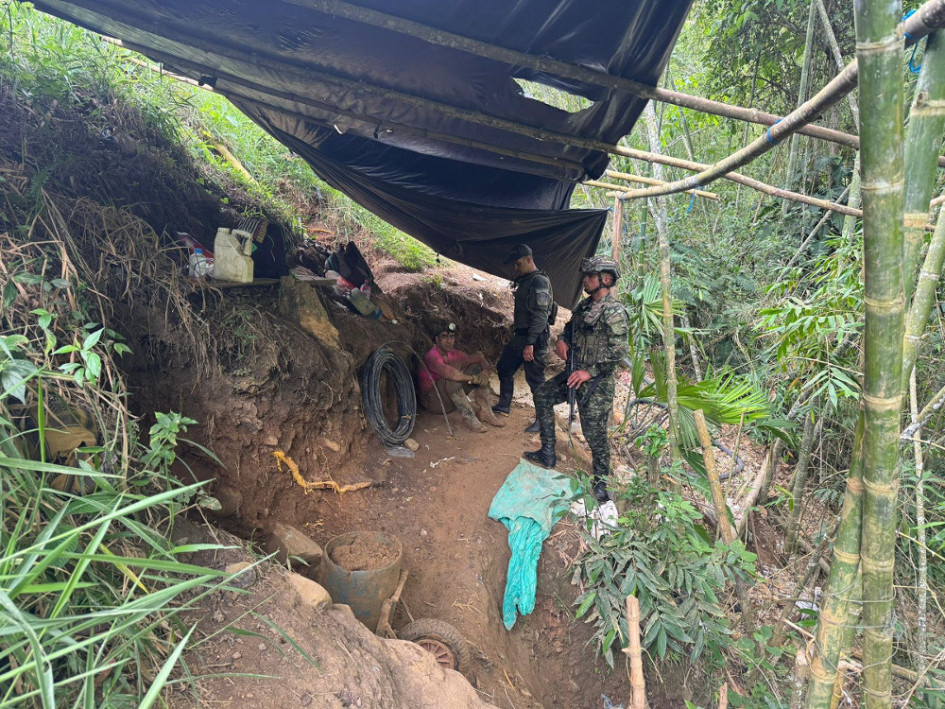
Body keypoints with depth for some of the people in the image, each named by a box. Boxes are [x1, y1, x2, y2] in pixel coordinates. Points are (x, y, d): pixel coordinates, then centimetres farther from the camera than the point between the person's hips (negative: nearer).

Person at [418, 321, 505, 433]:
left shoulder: (454, 354, 1)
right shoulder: (431, 357, -24)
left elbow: (480, 359, 5)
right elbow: (450, 373, -41)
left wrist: (485, 372, -17)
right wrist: (473, 378, -29)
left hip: (453, 397, 8)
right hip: (433, 401, -8)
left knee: (476, 367, -2)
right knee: (452, 378, -35)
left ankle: (486, 411, -7)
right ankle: (469, 418, -27)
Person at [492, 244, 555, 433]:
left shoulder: (539, 282, -17)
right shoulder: (525, 281, 15)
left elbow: (540, 316, -24)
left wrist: (530, 343, -26)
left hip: (533, 339, -11)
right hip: (520, 336, 11)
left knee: (535, 379, -4)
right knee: (504, 368, 19)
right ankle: (504, 406, 34)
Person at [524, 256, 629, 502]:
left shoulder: (615, 312, -18)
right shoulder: (584, 305, 9)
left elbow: (617, 352, -22)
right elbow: (570, 327, 24)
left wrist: (590, 372, -21)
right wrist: (562, 340, 1)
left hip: (596, 382, -9)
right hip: (574, 372, 9)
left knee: (594, 432, -3)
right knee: (542, 395, 16)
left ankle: (601, 481, 19)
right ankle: (547, 454, 25)